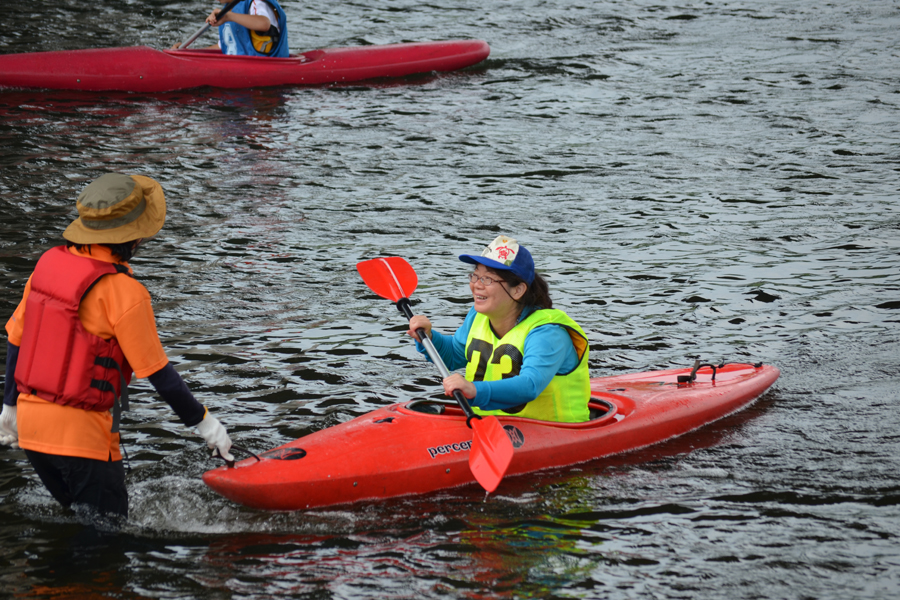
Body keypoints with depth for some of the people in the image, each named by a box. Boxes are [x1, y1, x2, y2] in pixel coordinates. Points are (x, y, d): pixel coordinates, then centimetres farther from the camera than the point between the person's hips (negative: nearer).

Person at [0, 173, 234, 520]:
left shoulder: (50, 263, 2)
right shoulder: (123, 292, -19)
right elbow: (157, 372, -12)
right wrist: (203, 423, 0)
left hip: (31, 421, 8)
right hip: (80, 433, -8)